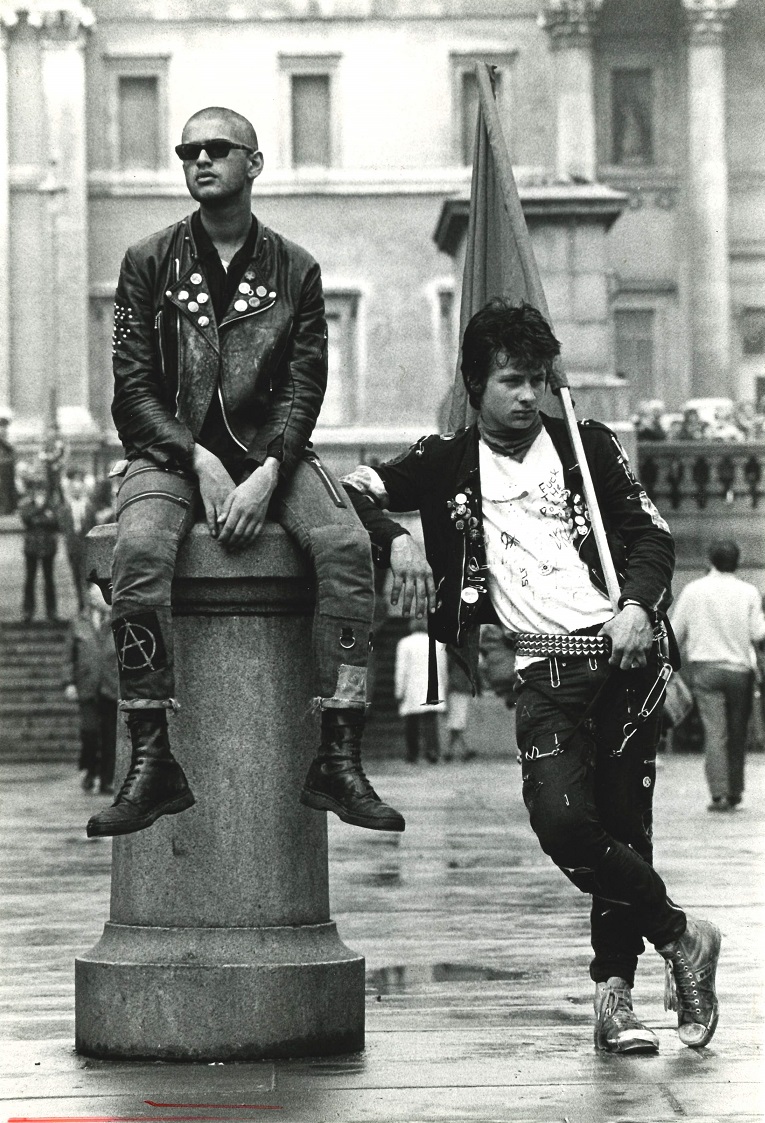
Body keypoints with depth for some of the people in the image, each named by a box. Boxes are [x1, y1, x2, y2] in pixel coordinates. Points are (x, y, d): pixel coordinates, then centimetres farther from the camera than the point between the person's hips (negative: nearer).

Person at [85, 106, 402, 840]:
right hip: (170, 452, -1)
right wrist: (201, 463, -15)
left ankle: (337, 759, -28)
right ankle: (152, 763, -32)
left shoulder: (294, 270, 9)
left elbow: (303, 389, 2)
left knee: (346, 544, -28)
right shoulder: (149, 263, 7)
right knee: (140, 549, -34)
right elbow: (132, 388, 0)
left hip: (270, 451, 1)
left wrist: (266, 475, -17)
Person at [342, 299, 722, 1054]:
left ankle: (614, 992, 4)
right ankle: (678, 935, 0)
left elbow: (651, 534, 12)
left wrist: (636, 605, -7)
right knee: (562, 819, -18)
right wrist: (393, 539, -12)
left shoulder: (586, 445, 14)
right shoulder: (447, 463, 12)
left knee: (623, 822, -4)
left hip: (622, 649, 1)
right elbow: (352, 491, 8)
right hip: (546, 669, -1)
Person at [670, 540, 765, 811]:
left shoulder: (693, 591, 1)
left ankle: (719, 793, -15)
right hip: (740, 667, 1)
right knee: (737, 733, 12)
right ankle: (735, 792, 18)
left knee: (714, 732, -5)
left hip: (705, 667, -1)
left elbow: (675, 634, 4)